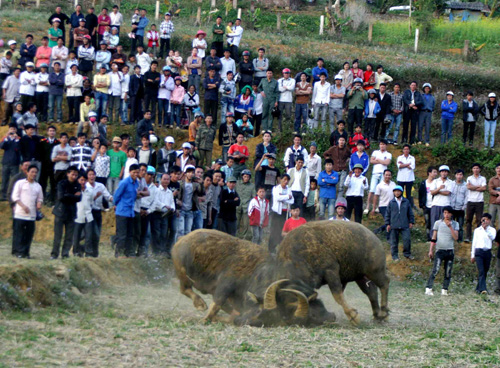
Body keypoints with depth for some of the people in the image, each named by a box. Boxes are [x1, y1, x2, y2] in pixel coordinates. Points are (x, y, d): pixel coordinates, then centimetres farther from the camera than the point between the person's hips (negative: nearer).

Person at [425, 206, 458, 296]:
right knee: (435, 270, -15)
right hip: (439, 250, -2)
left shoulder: (455, 224, 8)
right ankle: (428, 289, -18)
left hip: (450, 251, 2)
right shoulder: (438, 223, 7)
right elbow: (433, 238, 8)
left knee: (448, 273, 3)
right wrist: (431, 250, 3)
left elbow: (456, 237, -4)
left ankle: (444, 290, 11)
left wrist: (450, 227, -14)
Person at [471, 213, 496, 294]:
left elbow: (492, 237, -13)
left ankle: (478, 288, 17)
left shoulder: (492, 230, 9)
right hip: (479, 252, -1)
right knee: (481, 271, -14)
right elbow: (474, 243, 13)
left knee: (485, 272, 5)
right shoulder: (477, 230, 11)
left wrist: (486, 228, -17)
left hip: (487, 252, 1)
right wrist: (472, 255, 11)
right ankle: (483, 289, -24)